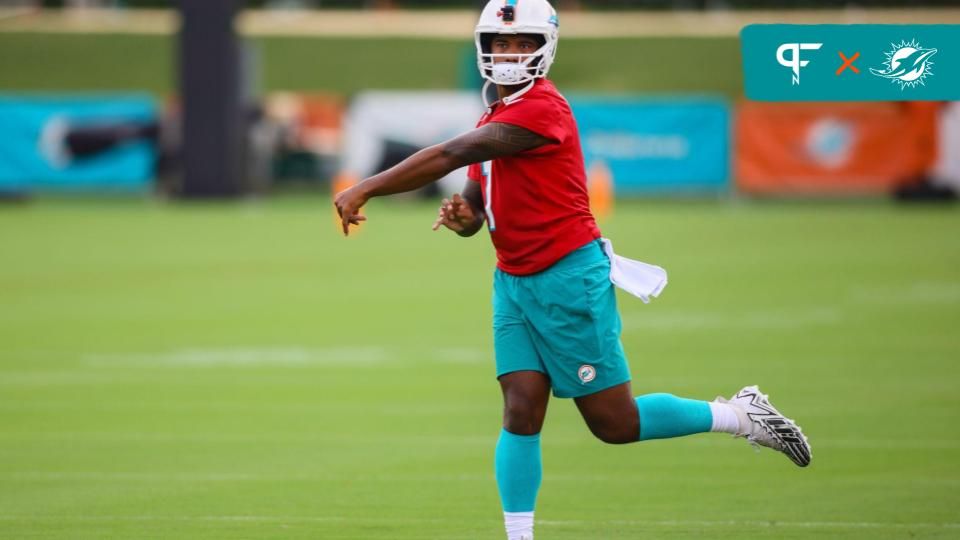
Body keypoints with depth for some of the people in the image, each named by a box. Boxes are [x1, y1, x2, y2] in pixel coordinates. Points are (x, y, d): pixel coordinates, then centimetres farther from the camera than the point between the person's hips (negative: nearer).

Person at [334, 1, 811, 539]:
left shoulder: (541, 108, -18)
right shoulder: (496, 118, 13)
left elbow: (449, 156, -24)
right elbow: (476, 212, 16)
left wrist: (366, 190, -21)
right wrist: (463, 215, -9)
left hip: (569, 279, -8)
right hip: (514, 282, 8)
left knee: (616, 423, 0)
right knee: (521, 412, -4)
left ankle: (741, 415, 18)